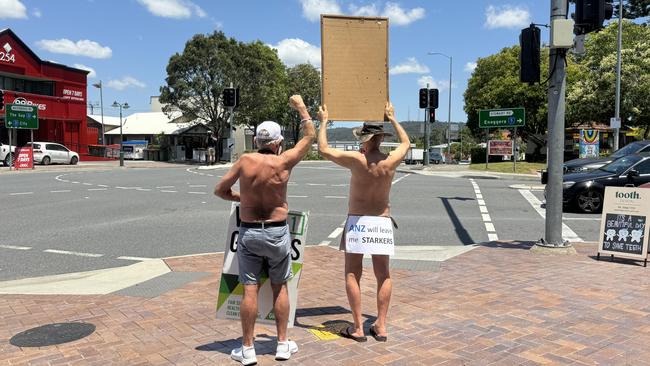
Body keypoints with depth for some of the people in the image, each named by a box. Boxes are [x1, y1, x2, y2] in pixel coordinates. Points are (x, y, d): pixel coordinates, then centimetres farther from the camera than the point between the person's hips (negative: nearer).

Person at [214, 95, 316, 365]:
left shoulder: (245, 160, -6)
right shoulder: (284, 161, -10)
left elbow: (220, 190, 1)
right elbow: (310, 136, 4)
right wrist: (301, 107, 15)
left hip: (248, 232, 1)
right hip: (277, 233, -1)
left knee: (250, 290, 4)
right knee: (279, 288, 13)